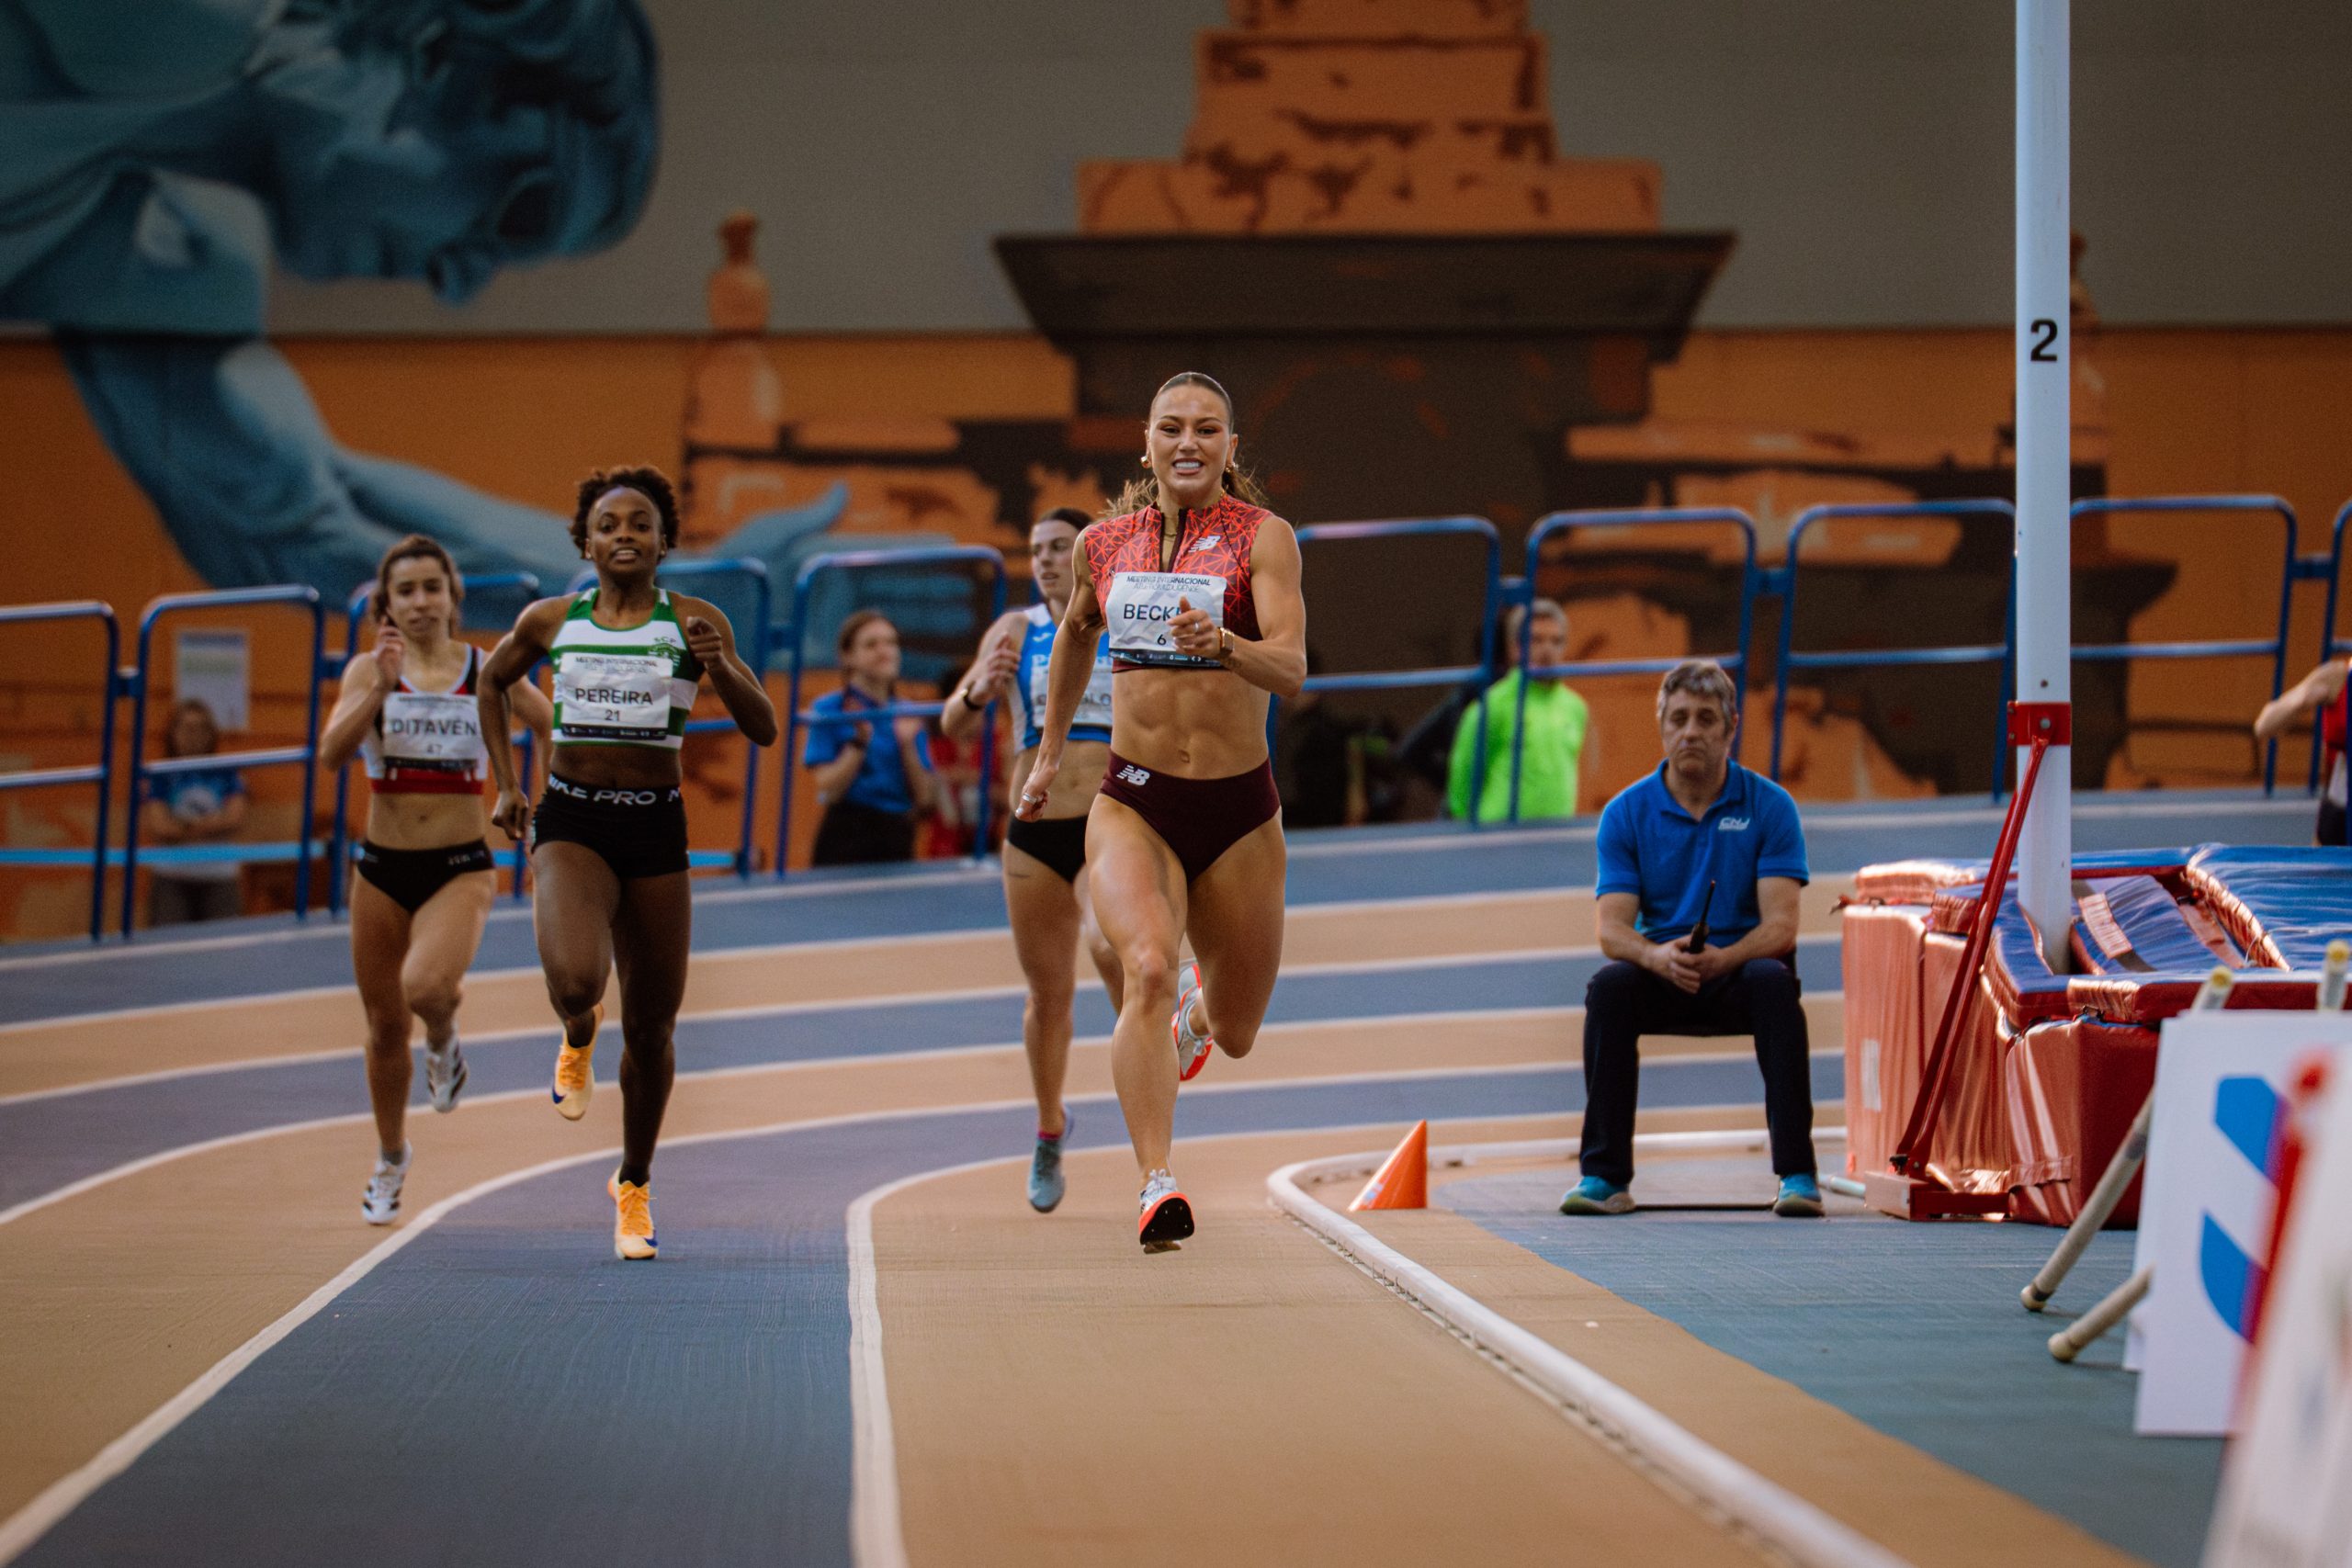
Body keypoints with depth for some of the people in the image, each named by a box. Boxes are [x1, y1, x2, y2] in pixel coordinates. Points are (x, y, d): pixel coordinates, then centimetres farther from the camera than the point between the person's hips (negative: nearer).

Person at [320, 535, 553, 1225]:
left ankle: (444, 1041, 8)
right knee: (385, 1024, 12)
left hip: (460, 868, -2)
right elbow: (331, 753, -17)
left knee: (425, 987, -30)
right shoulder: (369, 670, -2)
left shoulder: (486, 672, -2)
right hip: (383, 867, 2)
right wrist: (382, 684, -26)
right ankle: (391, 1158, 35)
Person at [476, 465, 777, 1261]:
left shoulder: (693, 622, 0)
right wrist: (505, 784, 15)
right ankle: (578, 1038, 11)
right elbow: (492, 682, 22)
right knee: (576, 977, -29)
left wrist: (720, 665, -21)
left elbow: (763, 729, -3)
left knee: (652, 1025, 7)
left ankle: (634, 1185, 29)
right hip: (571, 822, -1)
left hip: (656, 827, 1)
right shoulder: (551, 621, 2)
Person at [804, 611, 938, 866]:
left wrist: (908, 744, -7)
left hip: (898, 843, 4)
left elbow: (924, 798, 6)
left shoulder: (908, 714, 10)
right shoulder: (828, 709, -3)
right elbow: (829, 790, -10)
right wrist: (860, 741, -19)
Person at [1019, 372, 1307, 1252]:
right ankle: (1157, 1186, -31)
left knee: (1235, 1034, 14)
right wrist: (1050, 751, 28)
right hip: (1133, 801, 0)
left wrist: (1221, 643, -39)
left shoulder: (1262, 536, -6)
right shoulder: (1105, 543, 4)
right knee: (1147, 972, -27)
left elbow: (1291, 668, -19)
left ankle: (1195, 1011, 53)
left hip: (1238, 809, 0)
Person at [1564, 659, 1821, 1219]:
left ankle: (1797, 1173, -34)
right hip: (1662, 978, 1)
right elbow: (1613, 928, -8)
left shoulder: (1769, 805, -4)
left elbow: (1780, 925, -12)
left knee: (1773, 982, -35)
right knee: (1610, 985, -31)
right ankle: (1604, 1176, -28)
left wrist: (1724, 958, -33)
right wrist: (1657, 956, -32)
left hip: (1740, 968, -1)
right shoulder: (1626, 813, 0)